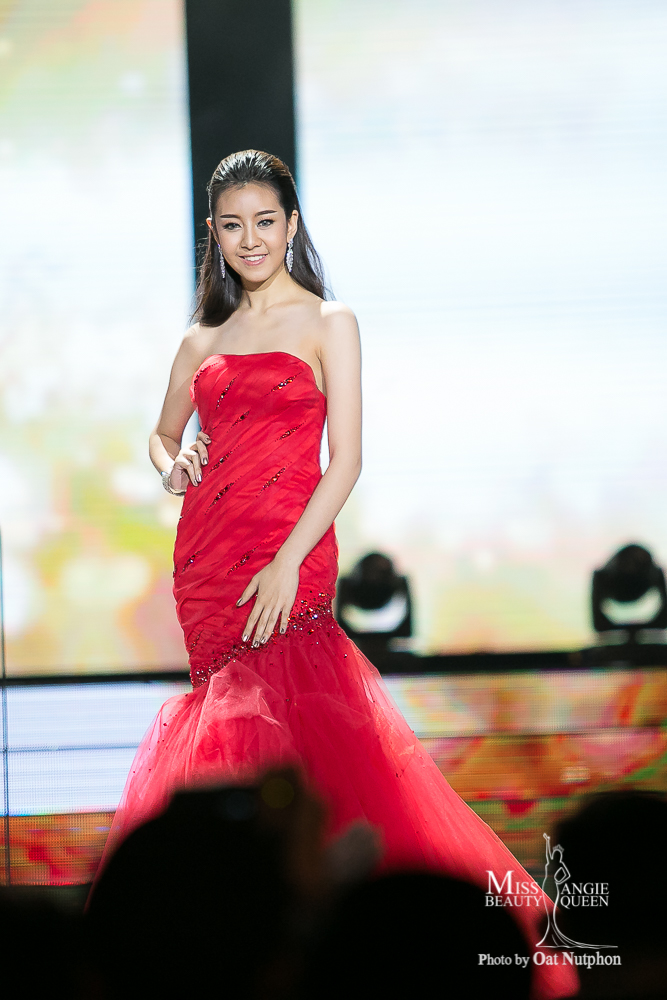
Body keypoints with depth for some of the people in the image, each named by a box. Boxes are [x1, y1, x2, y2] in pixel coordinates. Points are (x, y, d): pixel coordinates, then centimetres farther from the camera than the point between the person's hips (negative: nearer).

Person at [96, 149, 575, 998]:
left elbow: (346, 460, -5)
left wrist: (288, 562, -16)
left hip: (289, 557, -4)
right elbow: (163, 431, 29)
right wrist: (172, 463, 3)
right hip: (206, 555, 4)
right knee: (228, 718, 2)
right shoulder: (203, 340, 15)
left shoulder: (328, 324, 3)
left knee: (284, 720, -14)